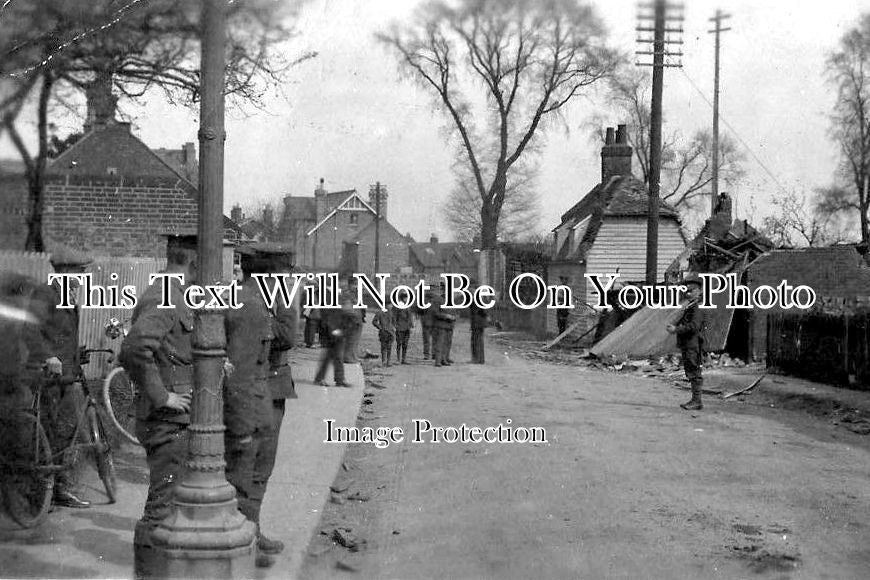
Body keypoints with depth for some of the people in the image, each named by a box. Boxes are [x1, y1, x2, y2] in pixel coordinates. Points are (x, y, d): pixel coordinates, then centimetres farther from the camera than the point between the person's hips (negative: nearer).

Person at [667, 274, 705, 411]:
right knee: (691, 373, 13)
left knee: (694, 373, -6)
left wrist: (676, 329, -18)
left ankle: (697, 401, -3)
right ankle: (694, 399, 19)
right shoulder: (687, 305, 17)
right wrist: (674, 326, 5)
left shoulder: (698, 306, -13)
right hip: (686, 345, 10)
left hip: (693, 345, -10)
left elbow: (694, 326, -22)